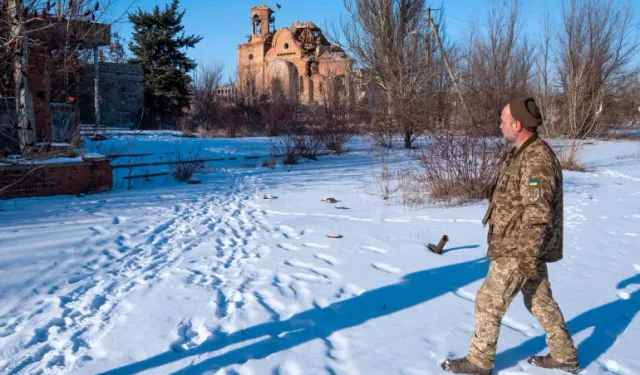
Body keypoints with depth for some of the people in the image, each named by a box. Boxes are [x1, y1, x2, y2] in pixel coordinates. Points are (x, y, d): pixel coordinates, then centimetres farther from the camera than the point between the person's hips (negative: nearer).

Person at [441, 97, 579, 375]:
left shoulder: (537, 159, -24)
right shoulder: (523, 154, 9)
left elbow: (538, 213, -27)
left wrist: (529, 256, -26)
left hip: (521, 250, -10)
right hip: (521, 246, 10)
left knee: (489, 301, 0)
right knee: (540, 301, 19)